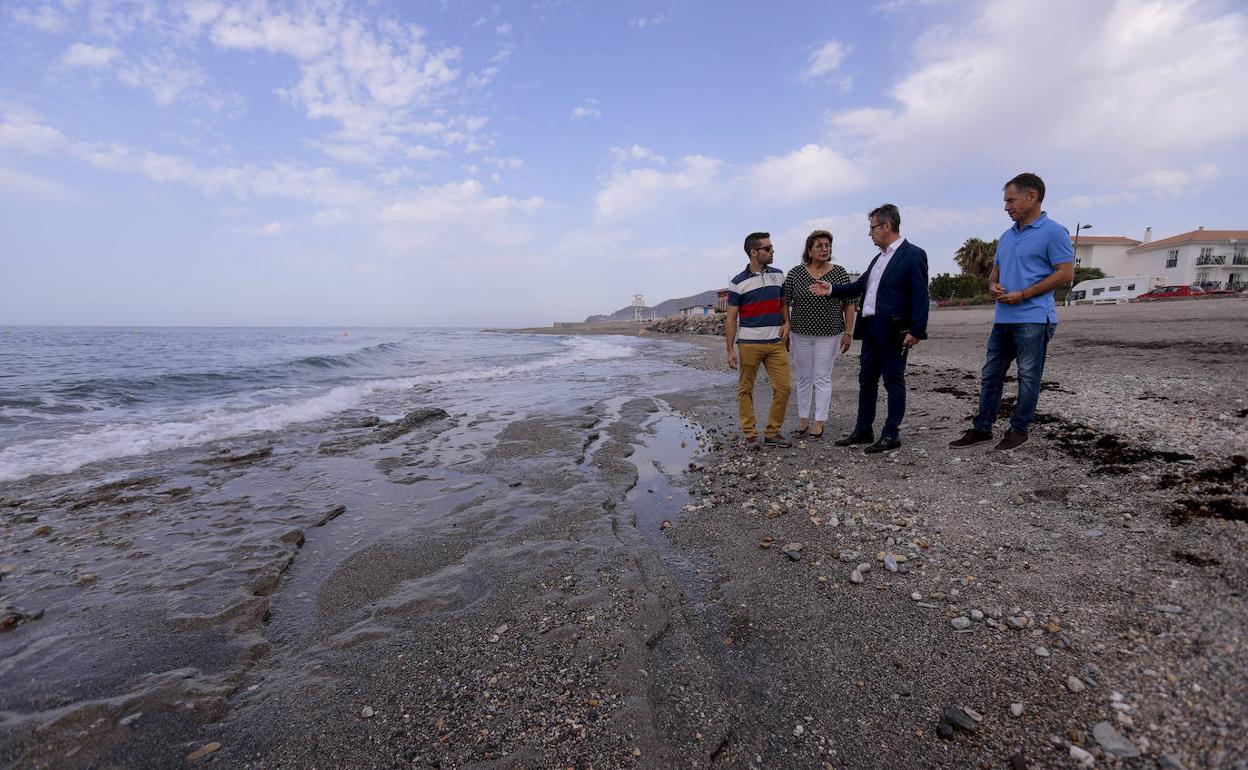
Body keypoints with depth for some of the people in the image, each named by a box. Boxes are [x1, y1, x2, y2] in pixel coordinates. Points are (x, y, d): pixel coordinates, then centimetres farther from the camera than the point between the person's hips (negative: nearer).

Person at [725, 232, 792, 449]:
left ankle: (772, 432, 14)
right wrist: (730, 350, -7)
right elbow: (731, 319, -2)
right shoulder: (738, 282, -3)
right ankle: (750, 434, 13)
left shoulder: (778, 275, 10)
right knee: (746, 390, 3)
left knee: (783, 387, 0)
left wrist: (786, 323, 3)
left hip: (776, 342, 4)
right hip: (748, 343, -4)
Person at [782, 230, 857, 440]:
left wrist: (848, 333, -3)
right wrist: (785, 332, -1)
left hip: (829, 335, -1)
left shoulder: (840, 273, -2)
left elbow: (849, 305, 1)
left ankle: (819, 423, 8)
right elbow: (784, 304, 2)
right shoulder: (795, 274, -2)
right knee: (804, 378, 9)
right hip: (801, 335, 1)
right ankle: (803, 419, 20)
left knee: (822, 378, 1)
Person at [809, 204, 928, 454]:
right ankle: (863, 431, 23)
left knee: (893, 381, 3)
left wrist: (916, 331, -17)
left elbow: (920, 296, -13)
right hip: (870, 328, 8)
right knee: (866, 380, 13)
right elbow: (860, 286, 20)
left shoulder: (913, 255, -8)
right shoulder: (879, 258, 15)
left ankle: (891, 435, 13)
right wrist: (832, 289, 10)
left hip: (893, 331, -8)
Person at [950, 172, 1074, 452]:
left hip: (1033, 319, -7)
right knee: (990, 374, 9)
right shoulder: (1007, 236, 16)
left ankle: (1019, 429, 14)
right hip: (1003, 318, 7)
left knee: (1028, 378, 3)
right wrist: (993, 286, -1)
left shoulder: (1053, 232, -6)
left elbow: (1065, 273, -11)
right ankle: (982, 428, 17)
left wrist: (1022, 295, -16)